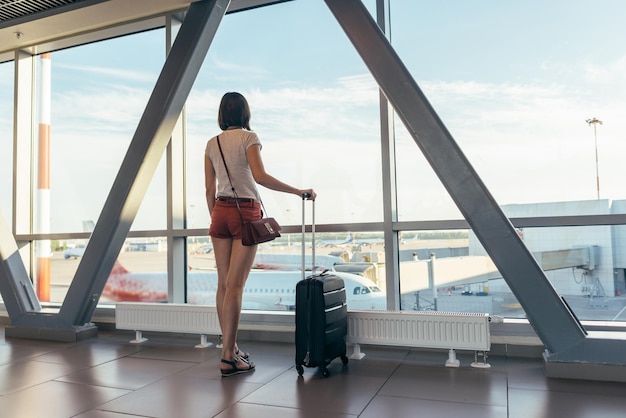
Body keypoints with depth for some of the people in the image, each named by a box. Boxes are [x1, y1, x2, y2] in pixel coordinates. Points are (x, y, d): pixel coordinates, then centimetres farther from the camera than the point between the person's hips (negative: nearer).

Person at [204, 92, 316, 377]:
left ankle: (230, 348, 16)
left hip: (220, 212, 6)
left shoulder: (212, 144, 12)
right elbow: (260, 177, -17)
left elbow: (209, 188, 11)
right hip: (245, 213, -5)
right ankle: (228, 357, -4)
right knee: (235, 285, -7)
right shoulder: (248, 137, -4)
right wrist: (299, 192, -14)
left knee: (224, 283, 8)